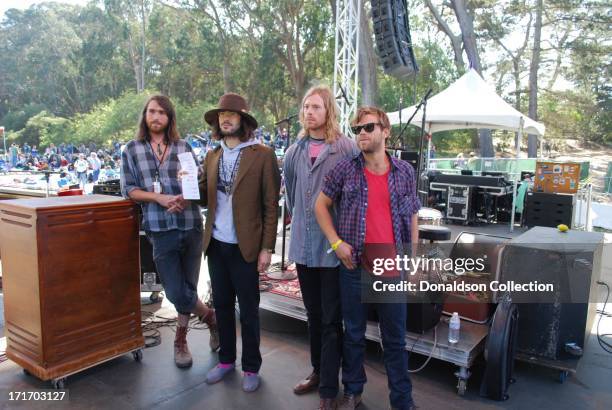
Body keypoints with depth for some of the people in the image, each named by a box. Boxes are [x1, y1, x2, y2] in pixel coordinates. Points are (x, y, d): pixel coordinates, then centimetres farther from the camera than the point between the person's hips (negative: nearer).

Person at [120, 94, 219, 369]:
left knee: (186, 288, 10)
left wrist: (187, 198, -14)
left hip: (190, 225, 1)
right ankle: (211, 318, 30)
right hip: (160, 230, -1)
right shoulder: (132, 150, 7)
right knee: (177, 292, 0)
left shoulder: (183, 147, 7)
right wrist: (159, 197, -14)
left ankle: (181, 341, 35)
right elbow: (129, 189, 2)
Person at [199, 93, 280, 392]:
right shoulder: (211, 156, 9)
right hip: (216, 244, 5)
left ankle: (251, 367, 24)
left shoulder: (262, 155, -7)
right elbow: (204, 197, 11)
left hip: (245, 246, -5)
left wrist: (267, 248, -11)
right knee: (222, 304, 16)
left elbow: (271, 205, -8)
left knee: (248, 310, 7)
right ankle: (226, 360, 34)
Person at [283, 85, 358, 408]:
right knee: (313, 314, 18)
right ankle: (318, 371, 36)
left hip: (334, 245, -5)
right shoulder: (295, 151, 8)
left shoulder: (346, 148, -9)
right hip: (304, 243, 5)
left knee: (331, 320, 5)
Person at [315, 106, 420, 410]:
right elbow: (321, 205, 6)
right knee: (353, 334, 14)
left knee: (395, 338, 11)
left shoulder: (405, 171, 3)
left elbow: (412, 218, 10)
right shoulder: (345, 169, -1)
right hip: (354, 266, 0)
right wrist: (336, 242, -6)